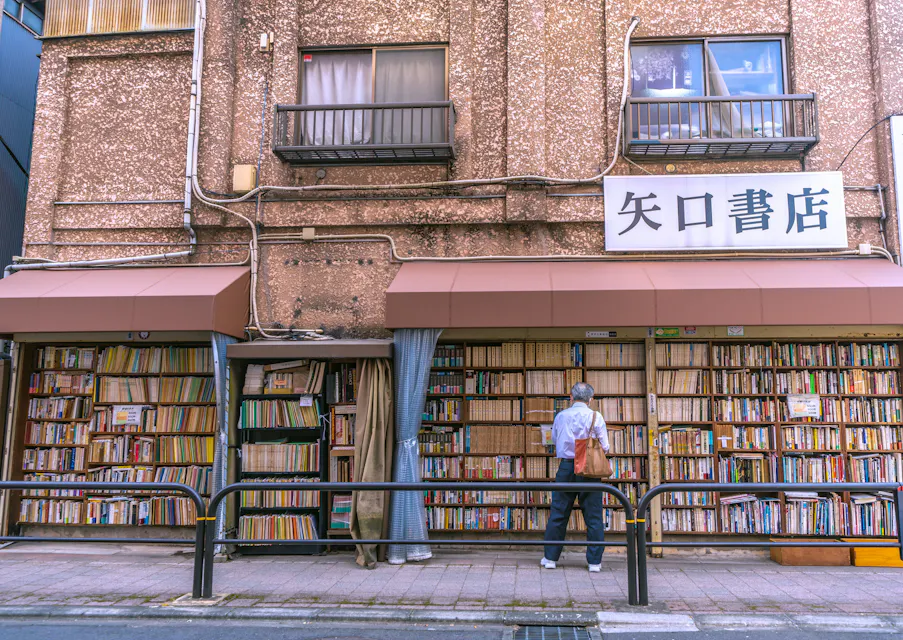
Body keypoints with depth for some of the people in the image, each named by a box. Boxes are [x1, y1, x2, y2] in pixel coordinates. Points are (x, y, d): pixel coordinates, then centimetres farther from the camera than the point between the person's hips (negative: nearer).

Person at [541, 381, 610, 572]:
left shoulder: (561, 416, 4)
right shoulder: (596, 416, -3)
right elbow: (604, 447, 0)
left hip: (566, 467, 2)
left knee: (558, 514, 8)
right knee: (593, 517, 5)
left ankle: (550, 557, 14)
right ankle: (594, 561, 7)